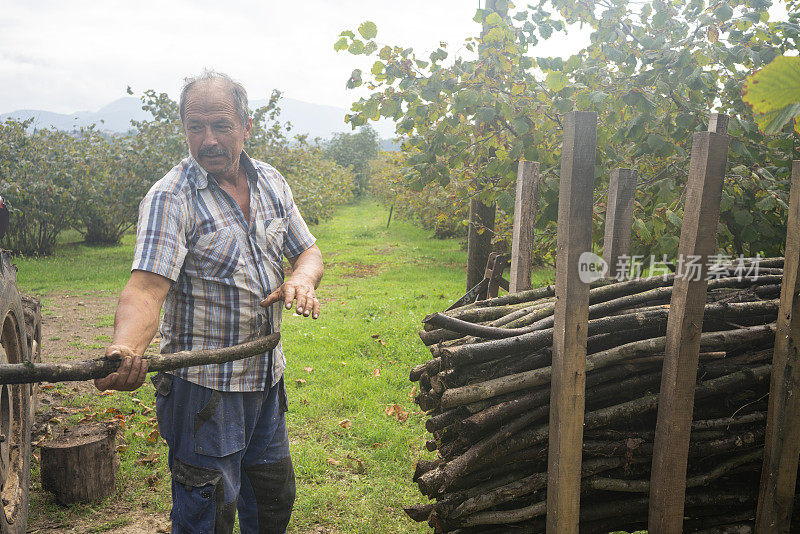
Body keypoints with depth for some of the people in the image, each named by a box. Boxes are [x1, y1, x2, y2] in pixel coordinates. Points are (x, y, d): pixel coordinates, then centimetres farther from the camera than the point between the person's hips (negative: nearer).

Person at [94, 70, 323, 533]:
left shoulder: (272, 182, 3)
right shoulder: (171, 197, -16)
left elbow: (308, 251, 10)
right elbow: (147, 287, -26)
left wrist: (301, 279, -14)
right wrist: (126, 347, -47)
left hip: (267, 375, 6)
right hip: (205, 387, -6)